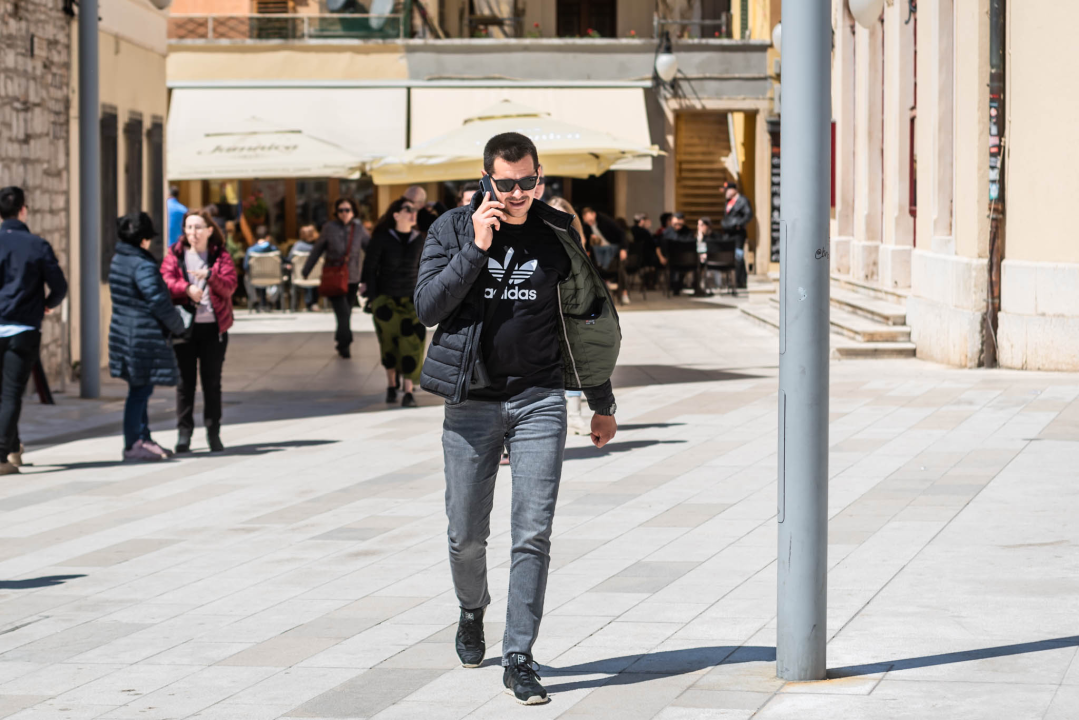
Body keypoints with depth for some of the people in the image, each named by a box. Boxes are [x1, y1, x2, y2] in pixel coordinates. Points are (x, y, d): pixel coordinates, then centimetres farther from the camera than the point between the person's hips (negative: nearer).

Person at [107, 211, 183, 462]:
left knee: (140, 389, 18)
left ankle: (143, 439, 26)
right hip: (145, 337, -10)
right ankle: (132, 446, 1)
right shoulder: (143, 265, -18)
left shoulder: (117, 261, 11)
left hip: (123, 333, 10)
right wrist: (177, 326, -5)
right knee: (140, 390, -3)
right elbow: (158, 301, -22)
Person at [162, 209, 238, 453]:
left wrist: (210, 276, -22)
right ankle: (184, 433, 6)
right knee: (185, 381, 1)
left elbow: (230, 286, -5)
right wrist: (187, 288, -23)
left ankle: (213, 433, 13)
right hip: (184, 325, 0)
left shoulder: (221, 256, 7)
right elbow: (166, 281, -6)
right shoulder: (175, 255, 7)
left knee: (212, 382, 5)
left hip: (213, 326, 0)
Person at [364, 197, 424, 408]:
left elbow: (422, 269, 11)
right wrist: (372, 299, -6)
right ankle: (391, 385, 24)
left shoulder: (418, 240, 2)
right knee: (389, 343, 4)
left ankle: (408, 391, -11)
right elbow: (369, 268, -3)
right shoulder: (382, 238, -7)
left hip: (411, 299, 2)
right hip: (385, 299, -1)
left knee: (411, 343, -11)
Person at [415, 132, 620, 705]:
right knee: (466, 534, 9)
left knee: (532, 534, -7)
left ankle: (519, 659, -3)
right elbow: (427, 307, -10)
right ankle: (472, 611, 40)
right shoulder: (453, 229, 1)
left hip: (540, 400, 0)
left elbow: (586, 323, 12)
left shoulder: (557, 234, 4)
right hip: (471, 400, 0)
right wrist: (475, 249, -18)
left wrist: (602, 404, 17)